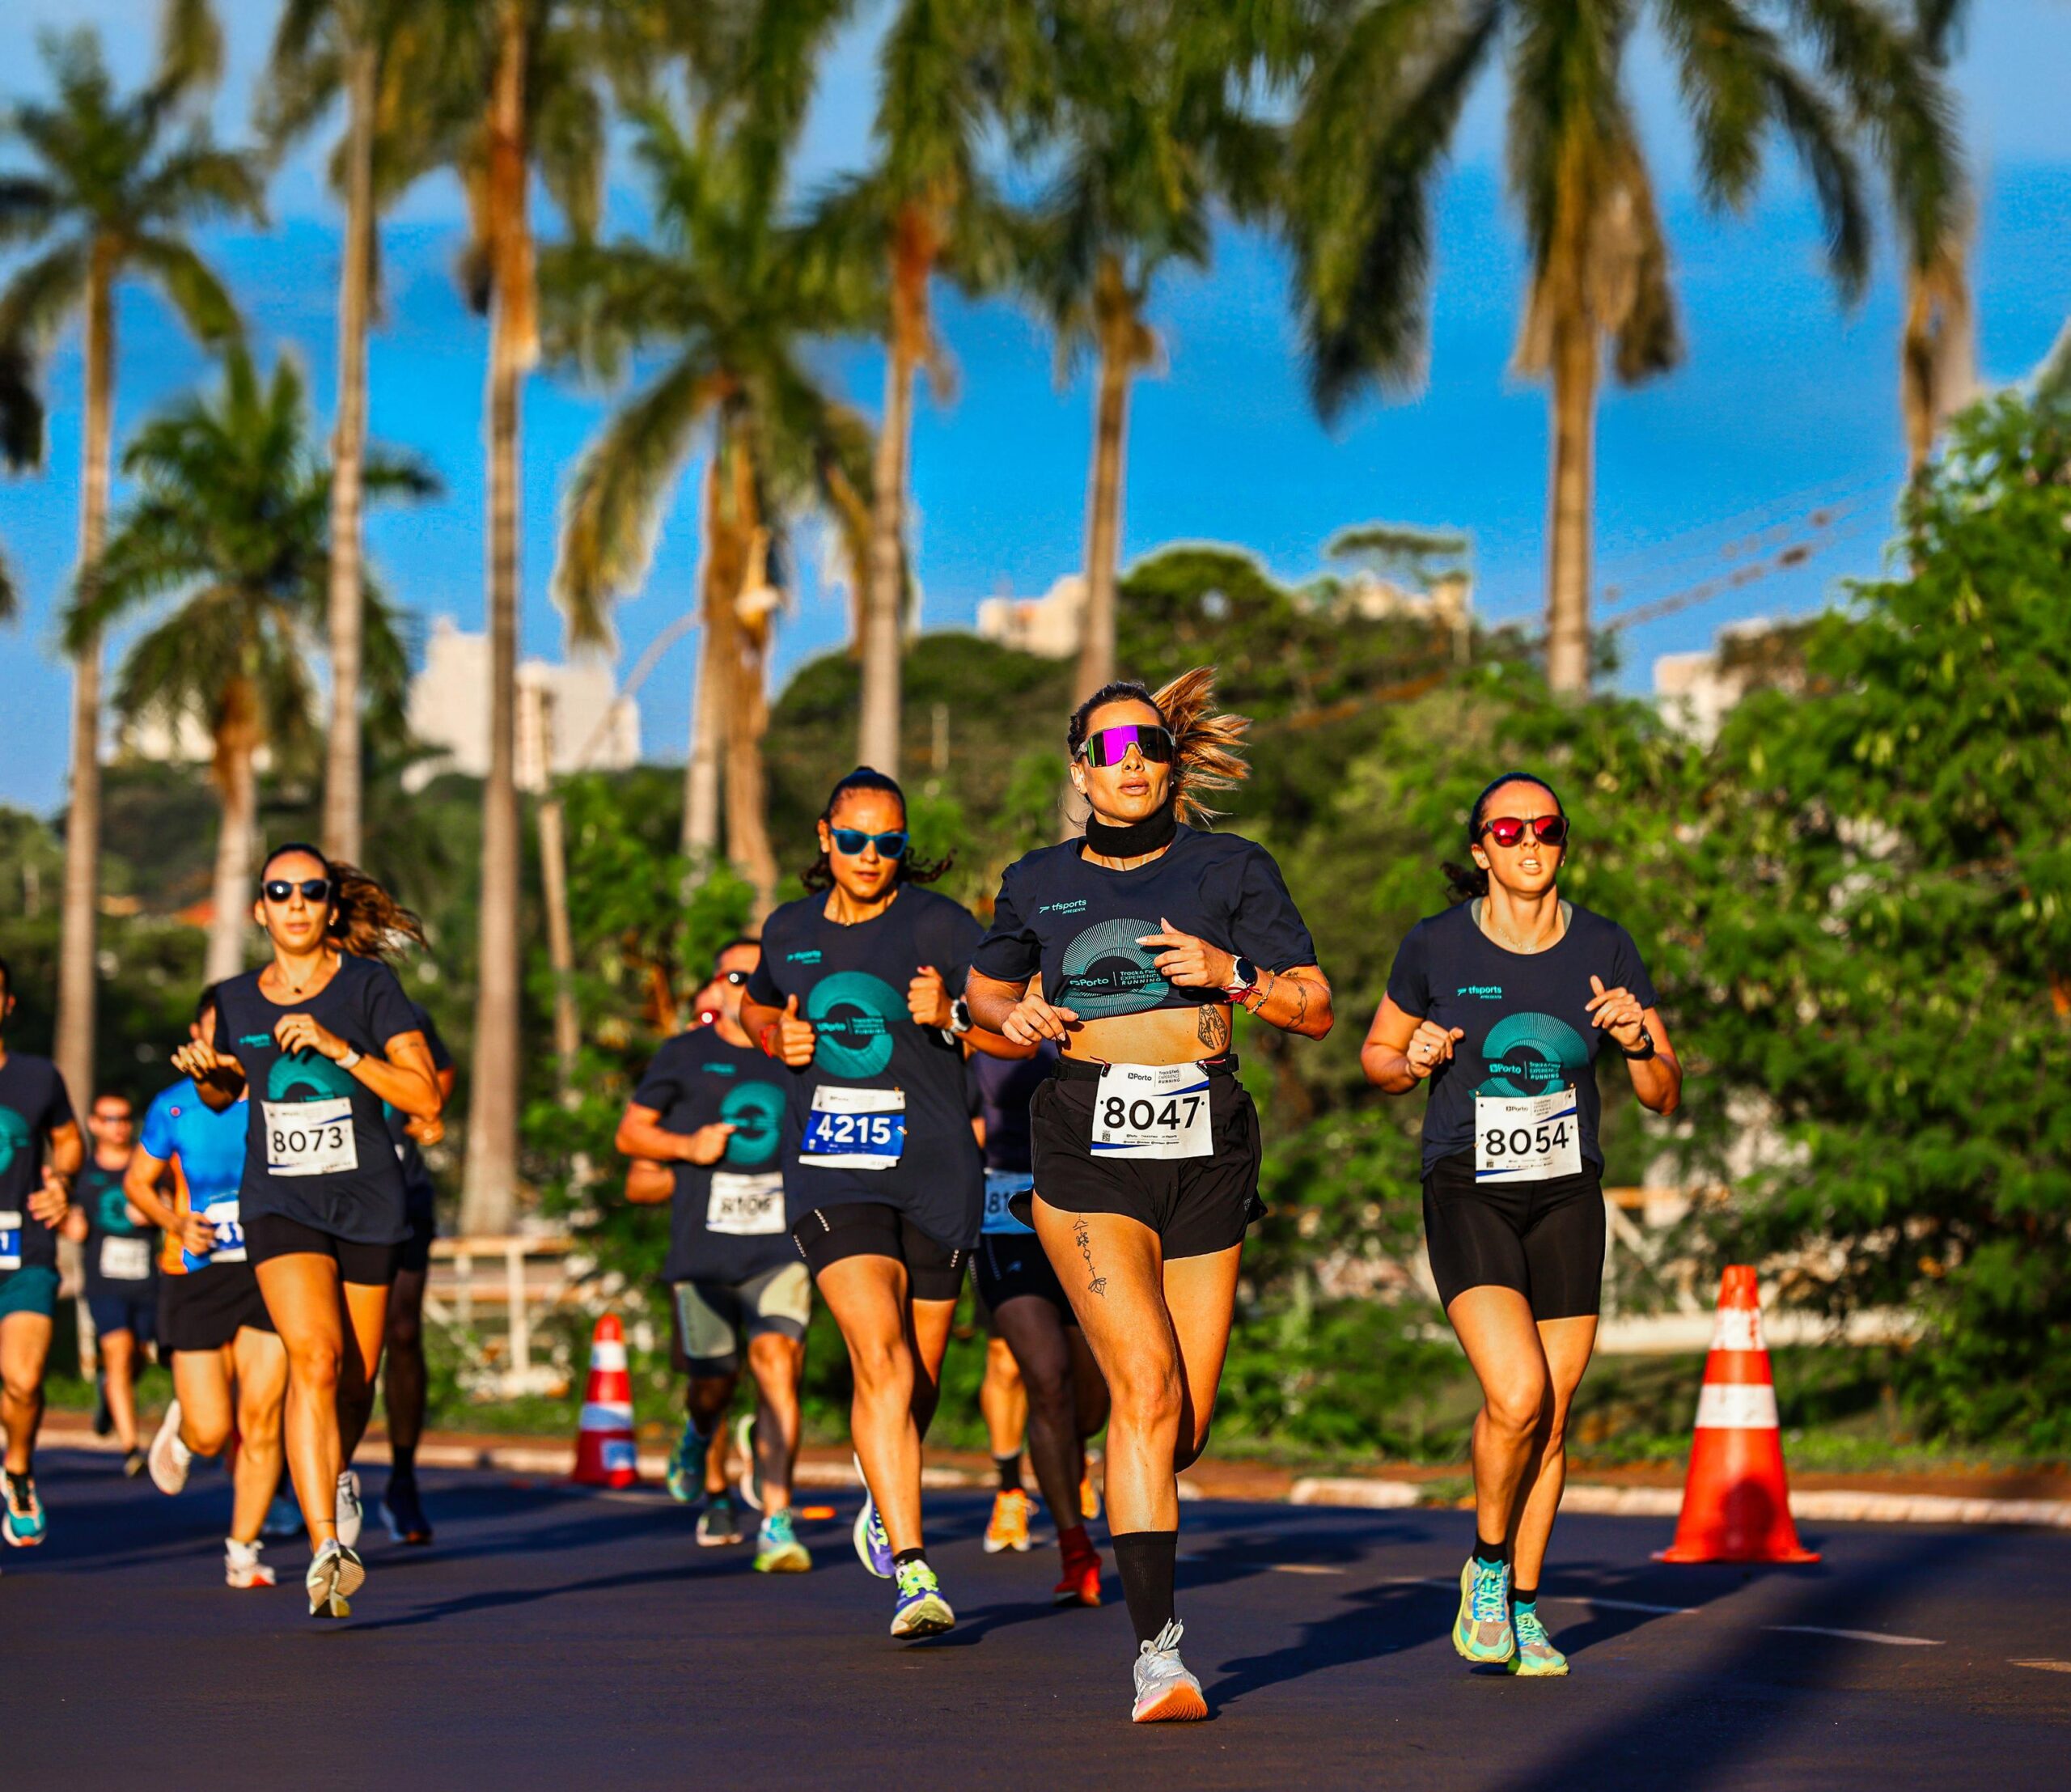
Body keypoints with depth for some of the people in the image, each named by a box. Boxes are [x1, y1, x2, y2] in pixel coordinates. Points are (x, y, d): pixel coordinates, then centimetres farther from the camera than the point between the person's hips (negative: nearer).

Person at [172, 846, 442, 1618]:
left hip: (367, 1202, 0)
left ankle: (335, 1475, 45)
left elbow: (426, 1097, -11)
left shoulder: (368, 985, -5)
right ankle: (327, 1550, -28)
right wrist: (206, 1072, -1)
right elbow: (223, 1093, 22)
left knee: (355, 1380, 9)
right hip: (279, 1204, 0)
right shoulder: (235, 1000, 4)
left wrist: (339, 1049, -20)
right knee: (314, 1357, -22)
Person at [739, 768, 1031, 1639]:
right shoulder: (790, 930, 9)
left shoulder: (941, 925, -2)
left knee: (916, 1377, 10)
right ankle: (912, 1569, -24)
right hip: (831, 1175, 0)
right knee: (881, 1358, -19)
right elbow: (757, 1005, 29)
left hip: (936, 1174, 0)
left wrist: (952, 1013, -21)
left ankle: (883, 1499, 43)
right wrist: (777, 1038, 7)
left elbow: (1021, 1037, -3)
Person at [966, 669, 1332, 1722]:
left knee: (1185, 1423, 4)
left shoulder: (1231, 870, 6)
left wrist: (1231, 974, -11)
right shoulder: (1039, 883, 9)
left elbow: (1315, 1010, 6)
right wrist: (1013, 1016, 2)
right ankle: (1157, 1652, -19)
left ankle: (1133, 1515, 41)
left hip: (1206, 1150, 2)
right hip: (1086, 1150, -2)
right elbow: (987, 987, 24)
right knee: (1148, 1389, -19)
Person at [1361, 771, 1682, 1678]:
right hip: (1466, 1194, -3)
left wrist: (1639, 1040, -17)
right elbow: (1377, 1055, 8)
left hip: (1567, 1197, 3)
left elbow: (1664, 1097, 4)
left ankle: (1522, 1606, 23)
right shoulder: (1435, 946, -7)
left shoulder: (1604, 949, -1)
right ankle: (1485, 1566, 5)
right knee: (1516, 1397, -21)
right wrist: (1413, 1062, -13)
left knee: (1551, 1421, 5)